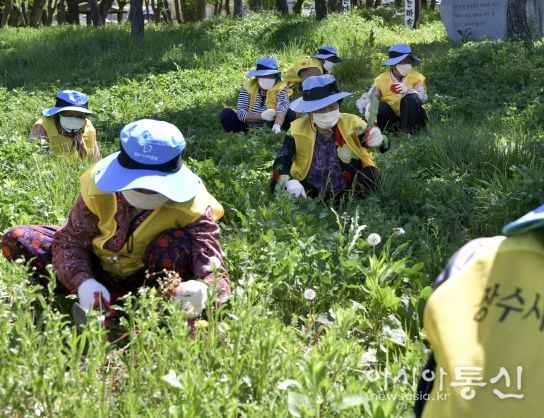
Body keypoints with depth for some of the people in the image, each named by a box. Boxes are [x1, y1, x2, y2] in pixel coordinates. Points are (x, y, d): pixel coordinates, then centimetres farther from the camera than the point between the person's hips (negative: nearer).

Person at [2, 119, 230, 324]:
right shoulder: (98, 185, -23)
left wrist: (204, 290, -66)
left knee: (178, 244, -38)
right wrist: (82, 281, -39)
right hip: (99, 269, 3)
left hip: (147, 276, -3)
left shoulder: (191, 207, -31)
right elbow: (71, 240, -17)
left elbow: (214, 271, -39)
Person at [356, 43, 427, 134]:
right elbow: (366, 98, -13)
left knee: (411, 98, -30)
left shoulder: (417, 77, -8)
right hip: (391, 114, 0)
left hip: (410, 114, 1)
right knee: (380, 107, -32)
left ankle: (409, 132, -19)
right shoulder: (382, 79, -8)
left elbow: (423, 98, -23)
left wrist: (408, 90, -43)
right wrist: (368, 106, -39)